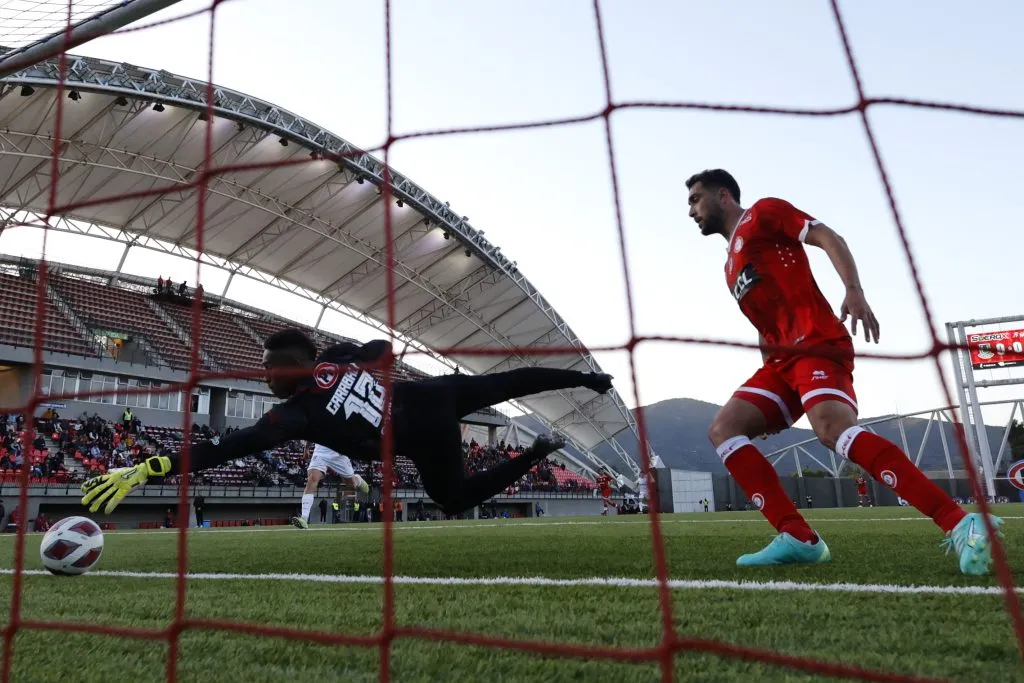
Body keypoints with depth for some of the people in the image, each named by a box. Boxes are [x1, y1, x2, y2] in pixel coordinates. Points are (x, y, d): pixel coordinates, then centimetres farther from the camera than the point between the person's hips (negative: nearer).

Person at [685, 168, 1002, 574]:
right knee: (722, 428, -5)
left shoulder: (762, 213, 8)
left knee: (832, 428, -32)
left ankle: (961, 525, -31)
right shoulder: (732, 263, 30)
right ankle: (800, 539, -15)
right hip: (784, 360, 9)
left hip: (816, 344, -8)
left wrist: (854, 291, -22)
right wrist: (771, 384, 24)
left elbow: (827, 237, -5)